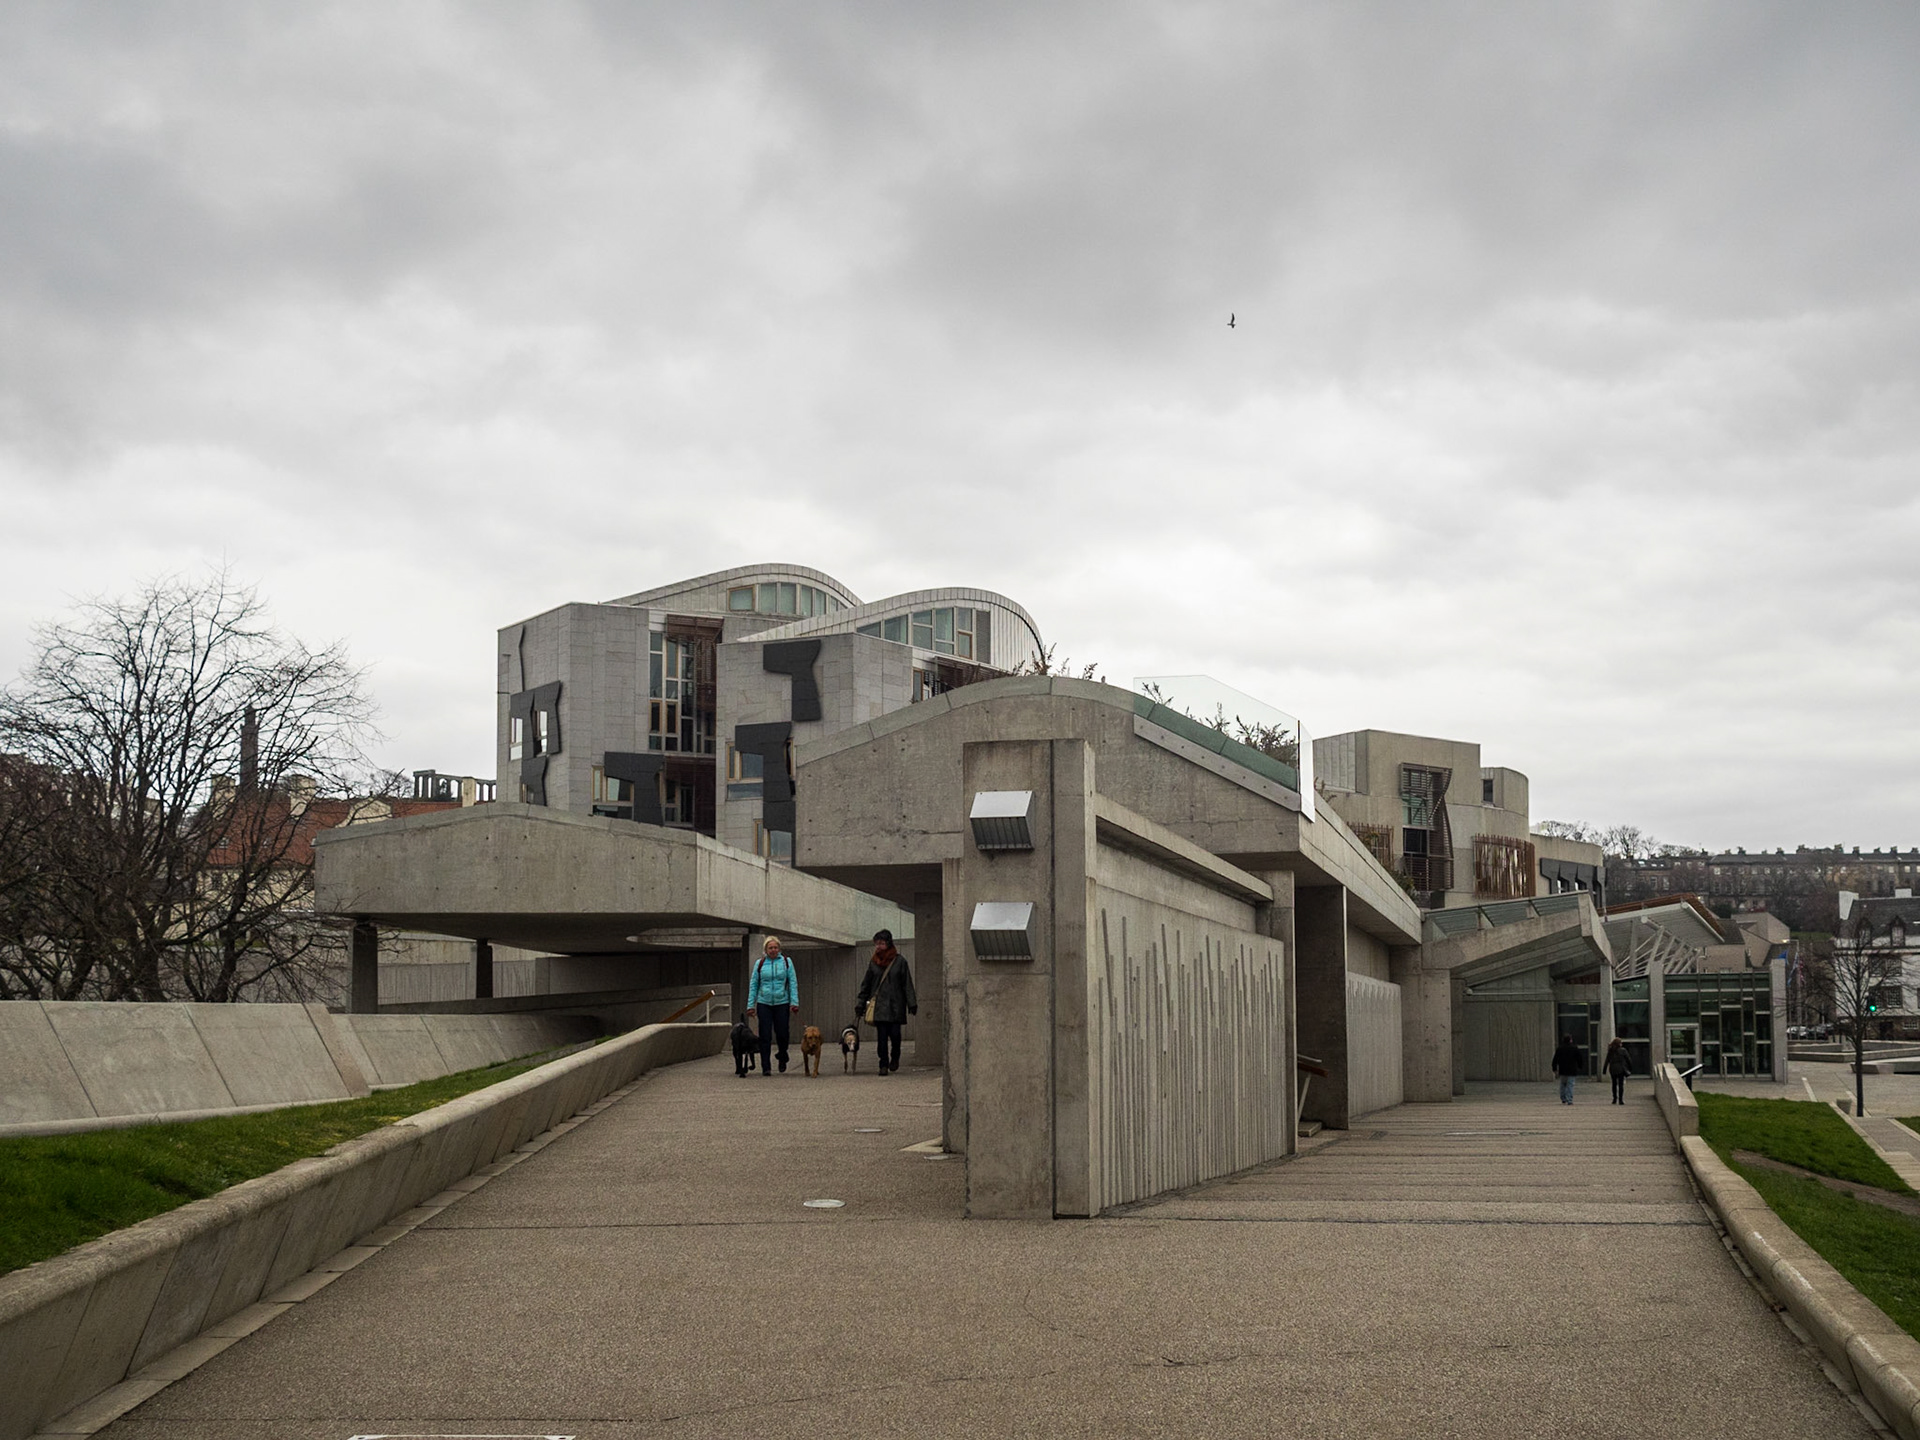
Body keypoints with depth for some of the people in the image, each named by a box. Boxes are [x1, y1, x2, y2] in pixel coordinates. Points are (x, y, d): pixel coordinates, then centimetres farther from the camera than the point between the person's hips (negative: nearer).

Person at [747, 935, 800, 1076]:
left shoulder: (786, 962, 3)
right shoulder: (759, 963, 4)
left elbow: (793, 982, 3)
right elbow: (753, 984, 8)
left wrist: (794, 1002, -4)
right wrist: (751, 1004, 3)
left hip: (782, 1003, 0)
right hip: (764, 1004, 0)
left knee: (782, 1034, 4)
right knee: (765, 1036, -4)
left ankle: (782, 1061, 30)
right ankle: (766, 1067, 0)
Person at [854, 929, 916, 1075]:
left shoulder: (899, 961, 0)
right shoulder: (873, 963, 7)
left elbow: (907, 984, 1)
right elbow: (866, 985, 13)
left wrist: (912, 1004, -4)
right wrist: (860, 1005, 10)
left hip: (895, 1004, -2)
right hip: (879, 1005, 2)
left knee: (895, 1033, -4)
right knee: (881, 1036, -3)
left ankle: (895, 1058, 22)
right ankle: (883, 1065, 4)